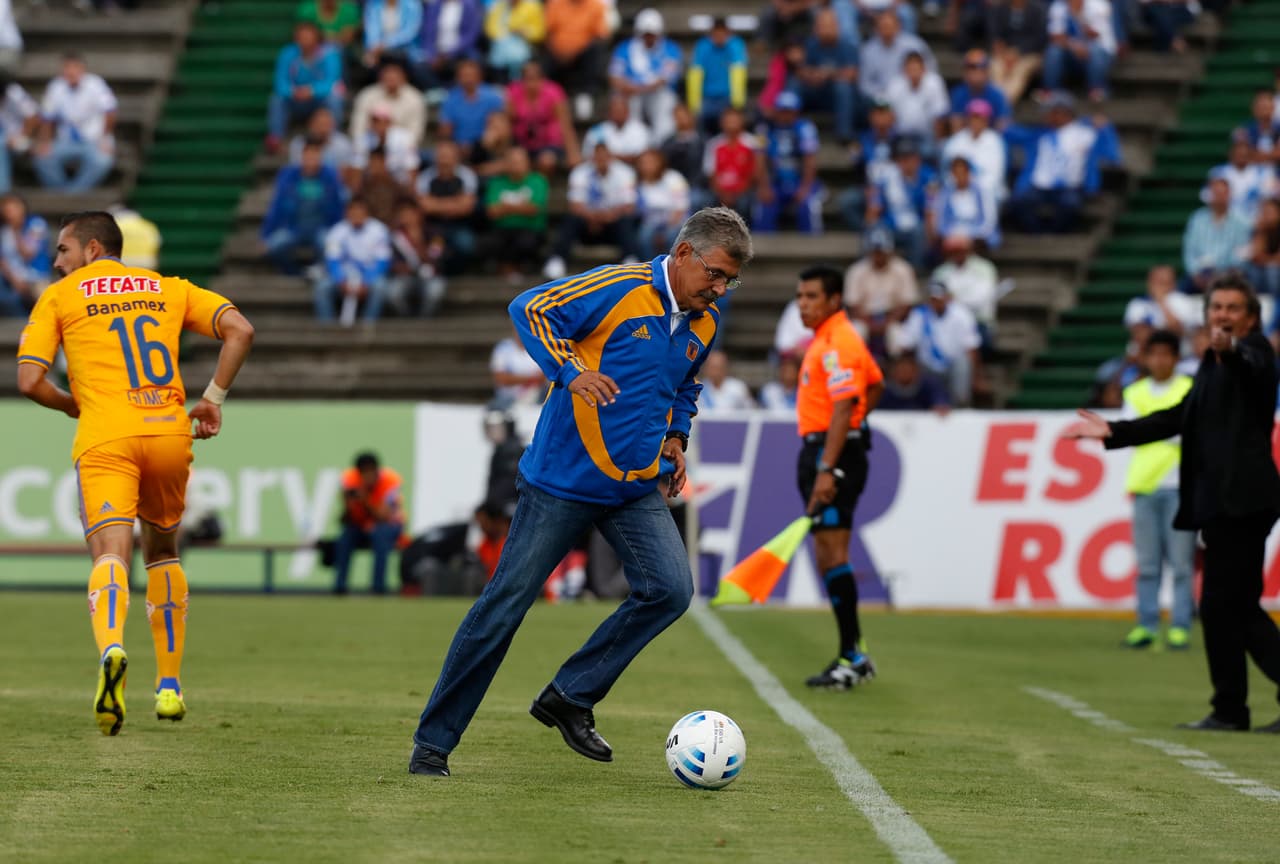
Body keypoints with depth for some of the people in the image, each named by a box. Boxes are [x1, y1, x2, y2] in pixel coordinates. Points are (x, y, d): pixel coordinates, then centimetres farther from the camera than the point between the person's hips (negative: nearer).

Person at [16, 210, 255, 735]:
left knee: (110, 553, -15)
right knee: (162, 551, 23)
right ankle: (169, 685, 21)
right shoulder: (169, 289, 20)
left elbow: (29, 381, 2)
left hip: (104, 438, -3)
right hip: (170, 434, 3)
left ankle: (110, 647, -47)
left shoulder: (59, 297, 11)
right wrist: (213, 399, 10)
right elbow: (239, 331, 6)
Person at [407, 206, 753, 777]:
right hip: (562, 479, -6)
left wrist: (675, 437, 10)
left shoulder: (704, 324, 7)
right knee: (506, 603, -3)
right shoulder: (620, 289, -15)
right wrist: (569, 370, -26)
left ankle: (570, 697, 4)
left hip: (636, 488, 6)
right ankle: (433, 741, 7)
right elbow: (529, 309, -13)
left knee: (669, 590, -13)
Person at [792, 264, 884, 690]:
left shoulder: (837, 343, -16)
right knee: (827, 555, 12)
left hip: (834, 453, -11)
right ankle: (853, 654, 16)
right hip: (818, 451, 11)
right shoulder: (826, 338, 16)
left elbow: (843, 407, -24)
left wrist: (827, 469, -30)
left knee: (832, 554, -13)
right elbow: (875, 384, 30)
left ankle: (851, 657, -14)